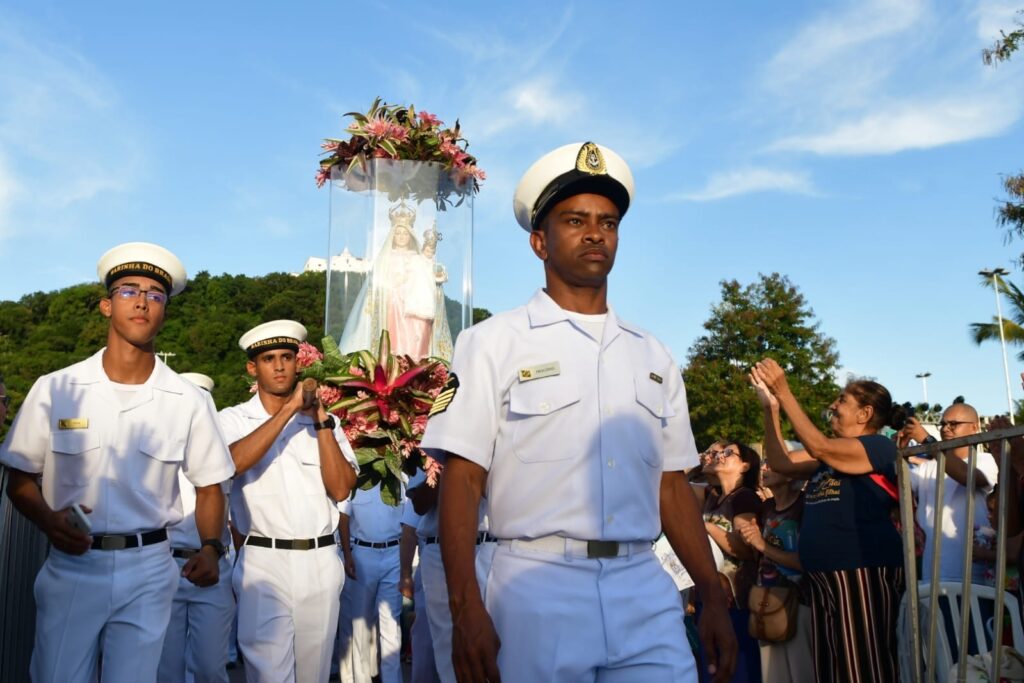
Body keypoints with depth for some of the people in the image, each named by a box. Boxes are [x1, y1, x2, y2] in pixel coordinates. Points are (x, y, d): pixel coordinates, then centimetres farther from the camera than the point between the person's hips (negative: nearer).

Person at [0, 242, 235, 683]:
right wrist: (49, 520, -15)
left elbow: (209, 486, 6)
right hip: (70, 565, 0)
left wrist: (211, 548, -10)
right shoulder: (54, 390, -3)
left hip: (148, 570, 0)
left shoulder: (189, 402, -2)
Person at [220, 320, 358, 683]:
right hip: (264, 563, -3)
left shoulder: (324, 421, 8)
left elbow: (341, 489, -3)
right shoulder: (234, 419, 2)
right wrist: (289, 409, -19)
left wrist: (321, 421, -9)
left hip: (321, 564, 3)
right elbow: (234, 462, -21)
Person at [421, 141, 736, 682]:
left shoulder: (653, 358, 13)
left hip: (645, 594, 4)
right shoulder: (494, 343, -1)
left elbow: (671, 485, 14)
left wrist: (714, 597, 8)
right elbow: (462, 479, -6)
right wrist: (465, 609, -15)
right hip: (537, 591, -3)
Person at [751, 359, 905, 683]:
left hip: (862, 571, -9)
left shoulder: (879, 446, -7)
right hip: (824, 573, 9)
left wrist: (784, 393, -21)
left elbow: (819, 447, -22)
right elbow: (780, 462, 13)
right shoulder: (832, 454, 19)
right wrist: (770, 406, 5)